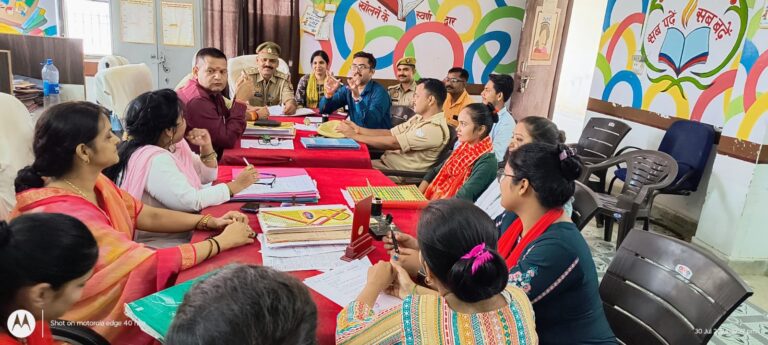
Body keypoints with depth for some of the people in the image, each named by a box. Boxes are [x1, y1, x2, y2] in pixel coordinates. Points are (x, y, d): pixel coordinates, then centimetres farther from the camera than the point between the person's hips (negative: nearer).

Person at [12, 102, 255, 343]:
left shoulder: (93, 182, -4)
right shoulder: (66, 217, -30)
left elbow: (148, 216, 3)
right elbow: (153, 263, -29)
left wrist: (209, 222, -9)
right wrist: (221, 241, -18)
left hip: (120, 295, 7)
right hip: (105, 323, -7)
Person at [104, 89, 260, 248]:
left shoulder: (173, 145, 6)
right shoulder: (155, 160, -23)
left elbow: (206, 175, 14)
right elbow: (191, 201, -29)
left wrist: (206, 147, -4)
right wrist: (235, 186, -20)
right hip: (159, 244, -9)